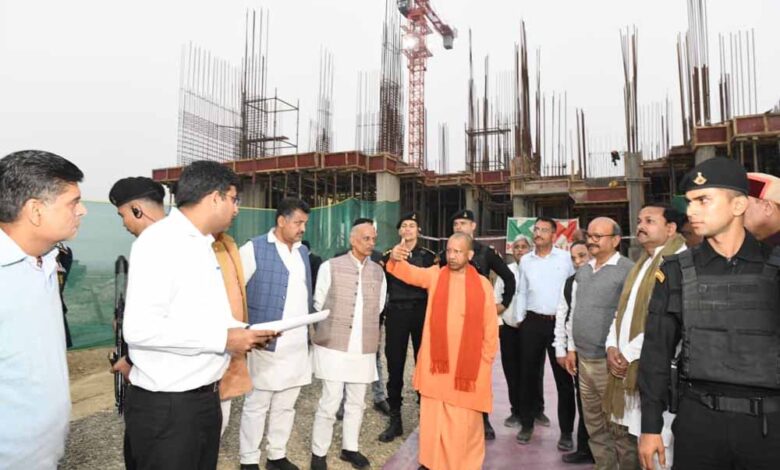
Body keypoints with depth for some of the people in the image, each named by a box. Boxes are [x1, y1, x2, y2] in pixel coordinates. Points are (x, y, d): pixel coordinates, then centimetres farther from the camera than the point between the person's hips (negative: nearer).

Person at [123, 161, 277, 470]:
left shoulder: (202, 245, 12)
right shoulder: (161, 241, -17)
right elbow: (140, 328, -26)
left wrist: (243, 331, 1)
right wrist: (224, 339, -22)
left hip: (205, 397, 9)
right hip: (166, 406, -9)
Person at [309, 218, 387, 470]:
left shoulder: (378, 271, 6)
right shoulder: (330, 266, -5)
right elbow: (318, 304, 2)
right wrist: (328, 332, 8)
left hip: (365, 349, 4)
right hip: (333, 346, -4)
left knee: (357, 402, 14)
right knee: (330, 402, 0)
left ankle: (349, 447, 32)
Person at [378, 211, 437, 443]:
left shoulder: (429, 256, 6)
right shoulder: (389, 255, 7)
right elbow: (384, 285, 10)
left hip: (421, 312, 0)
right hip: (396, 312, 1)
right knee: (395, 365, 3)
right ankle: (395, 419, 15)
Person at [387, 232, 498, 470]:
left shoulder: (482, 284, -2)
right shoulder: (434, 275, 1)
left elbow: (490, 325, 2)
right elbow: (410, 273, -16)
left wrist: (487, 358, 0)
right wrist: (396, 260, -37)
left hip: (468, 363, -1)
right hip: (436, 360, 1)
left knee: (465, 420, 8)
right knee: (433, 416, 11)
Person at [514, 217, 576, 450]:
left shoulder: (566, 258, -2)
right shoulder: (525, 260, 7)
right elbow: (521, 293, 11)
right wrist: (519, 319, 7)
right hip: (533, 322, 3)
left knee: (564, 378, 5)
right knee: (529, 375, 10)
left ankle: (566, 431, 17)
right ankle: (527, 424, 24)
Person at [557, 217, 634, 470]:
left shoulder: (628, 270, -11)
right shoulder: (582, 271, 12)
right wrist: (571, 348, 15)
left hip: (610, 360, -7)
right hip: (584, 358, 7)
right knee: (593, 422, 17)